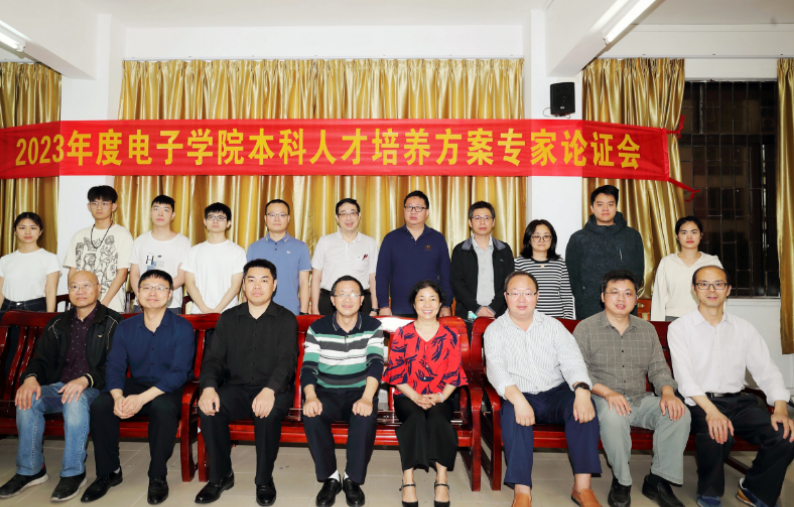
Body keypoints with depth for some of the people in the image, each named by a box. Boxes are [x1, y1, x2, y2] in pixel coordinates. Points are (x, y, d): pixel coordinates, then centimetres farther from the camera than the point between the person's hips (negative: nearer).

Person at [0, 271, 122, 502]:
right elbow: (42, 359, 12)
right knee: (27, 400, -23)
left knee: (76, 401, -36)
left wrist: (85, 380, -26)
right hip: (59, 386, 5)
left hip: (94, 389, -5)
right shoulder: (58, 323, 17)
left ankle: (74, 473, -22)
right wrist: (30, 377, -12)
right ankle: (30, 470, -7)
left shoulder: (112, 322, -1)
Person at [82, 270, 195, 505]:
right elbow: (115, 367, -2)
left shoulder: (182, 328, -8)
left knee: (164, 408, -36)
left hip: (168, 388, -4)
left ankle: (158, 476, -15)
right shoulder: (125, 328, 6)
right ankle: (108, 472, -3)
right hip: (134, 384, 4)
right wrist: (118, 396, -24)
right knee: (99, 405, -23)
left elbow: (179, 372, -16)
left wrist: (142, 398, -28)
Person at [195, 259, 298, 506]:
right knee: (208, 408, -27)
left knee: (268, 411, -35)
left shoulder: (286, 319, 2)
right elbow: (213, 357, 3)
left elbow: (287, 360, -11)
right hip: (236, 389, 3)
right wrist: (208, 387, -19)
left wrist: (269, 390, -31)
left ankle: (264, 480, -10)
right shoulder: (228, 318, 12)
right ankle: (220, 476, -5)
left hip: (273, 391, -3)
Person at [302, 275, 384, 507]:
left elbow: (376, 363, -14)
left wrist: (366, 398, -31)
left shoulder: (373, 327, -1)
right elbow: (308, 367, -6)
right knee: (312, 415, -31)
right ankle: (330, 478, -11)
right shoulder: (317, 328, 1)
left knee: (366, 416, -33)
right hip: (326, 393, 1)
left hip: (359, 392, -1)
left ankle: (353, 479, -11)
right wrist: (311, 397, -27)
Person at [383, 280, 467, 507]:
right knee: (415, 417, -32)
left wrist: (440, 397, -13)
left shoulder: (450, 336, 8)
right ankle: (408, 480, -29)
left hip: (440, 398, 1)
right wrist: (416, 397, -13)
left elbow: (454, 374, 4)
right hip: (408, 397, 0)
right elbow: (396, 373, 1)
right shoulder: (401, 334, 6)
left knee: (437, 418, -32)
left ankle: (442, 479, -26)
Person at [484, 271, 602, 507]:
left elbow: (572, 360, -5)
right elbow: (495, 369, -13)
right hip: (519, 397, -2)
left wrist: (582, 390, -28)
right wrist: (517, 398, -32)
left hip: (555, 394, 2)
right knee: (513, 413, -34)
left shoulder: (553, 325, 9)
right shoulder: (495, 330, 3)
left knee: (584, 407, -27)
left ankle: (582, 487, -20)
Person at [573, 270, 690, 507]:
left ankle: (658, 480, -5)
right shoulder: (586, 328, -1)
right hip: (603, 400, -4)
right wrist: (606, 392, -24)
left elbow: (658, 368, 13)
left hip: (640, 399, 5)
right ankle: (621, 481, -13)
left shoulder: (647, 329, 15)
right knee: (613, 415, -37)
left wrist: (667, 392, -9)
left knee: (679, 413, -22)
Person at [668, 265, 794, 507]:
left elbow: (766, 370, 6)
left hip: (738, 401, 4)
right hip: (699, 403, -4)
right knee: (717, 433, -34)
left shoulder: (744, 328, 13)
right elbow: (684, 376, -11)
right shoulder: (680, 328, 0)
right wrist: (711, 410, -26)